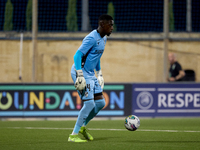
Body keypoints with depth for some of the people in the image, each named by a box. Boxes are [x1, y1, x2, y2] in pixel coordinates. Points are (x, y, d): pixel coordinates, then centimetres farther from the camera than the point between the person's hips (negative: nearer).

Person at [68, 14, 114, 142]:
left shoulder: (103, 39, 12)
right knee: (89, 104, -13)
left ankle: (83, 127, 23)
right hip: (82, 73, -9)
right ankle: (73, 135, -5)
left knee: (100, 103, 7)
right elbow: (77, 55, -24)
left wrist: (99, 73, 24)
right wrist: (80, 76, -28)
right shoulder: (92, 38, -19)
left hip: (91, 74, 9)